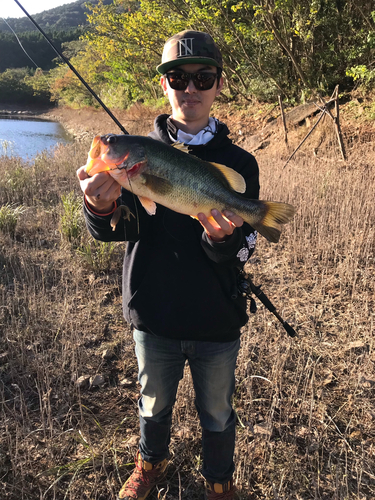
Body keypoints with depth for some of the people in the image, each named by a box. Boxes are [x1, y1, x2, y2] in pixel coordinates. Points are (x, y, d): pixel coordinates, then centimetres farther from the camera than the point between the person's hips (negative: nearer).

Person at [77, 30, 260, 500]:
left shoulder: (238, 162, -6)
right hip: (153, 316, 1)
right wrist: (101, 208, -36)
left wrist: (222, 238, -35)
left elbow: (243, 252, -12)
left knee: (216, 414, 19)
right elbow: (116, 230, -14)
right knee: (154, 403, 23)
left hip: (217, 323, 0)